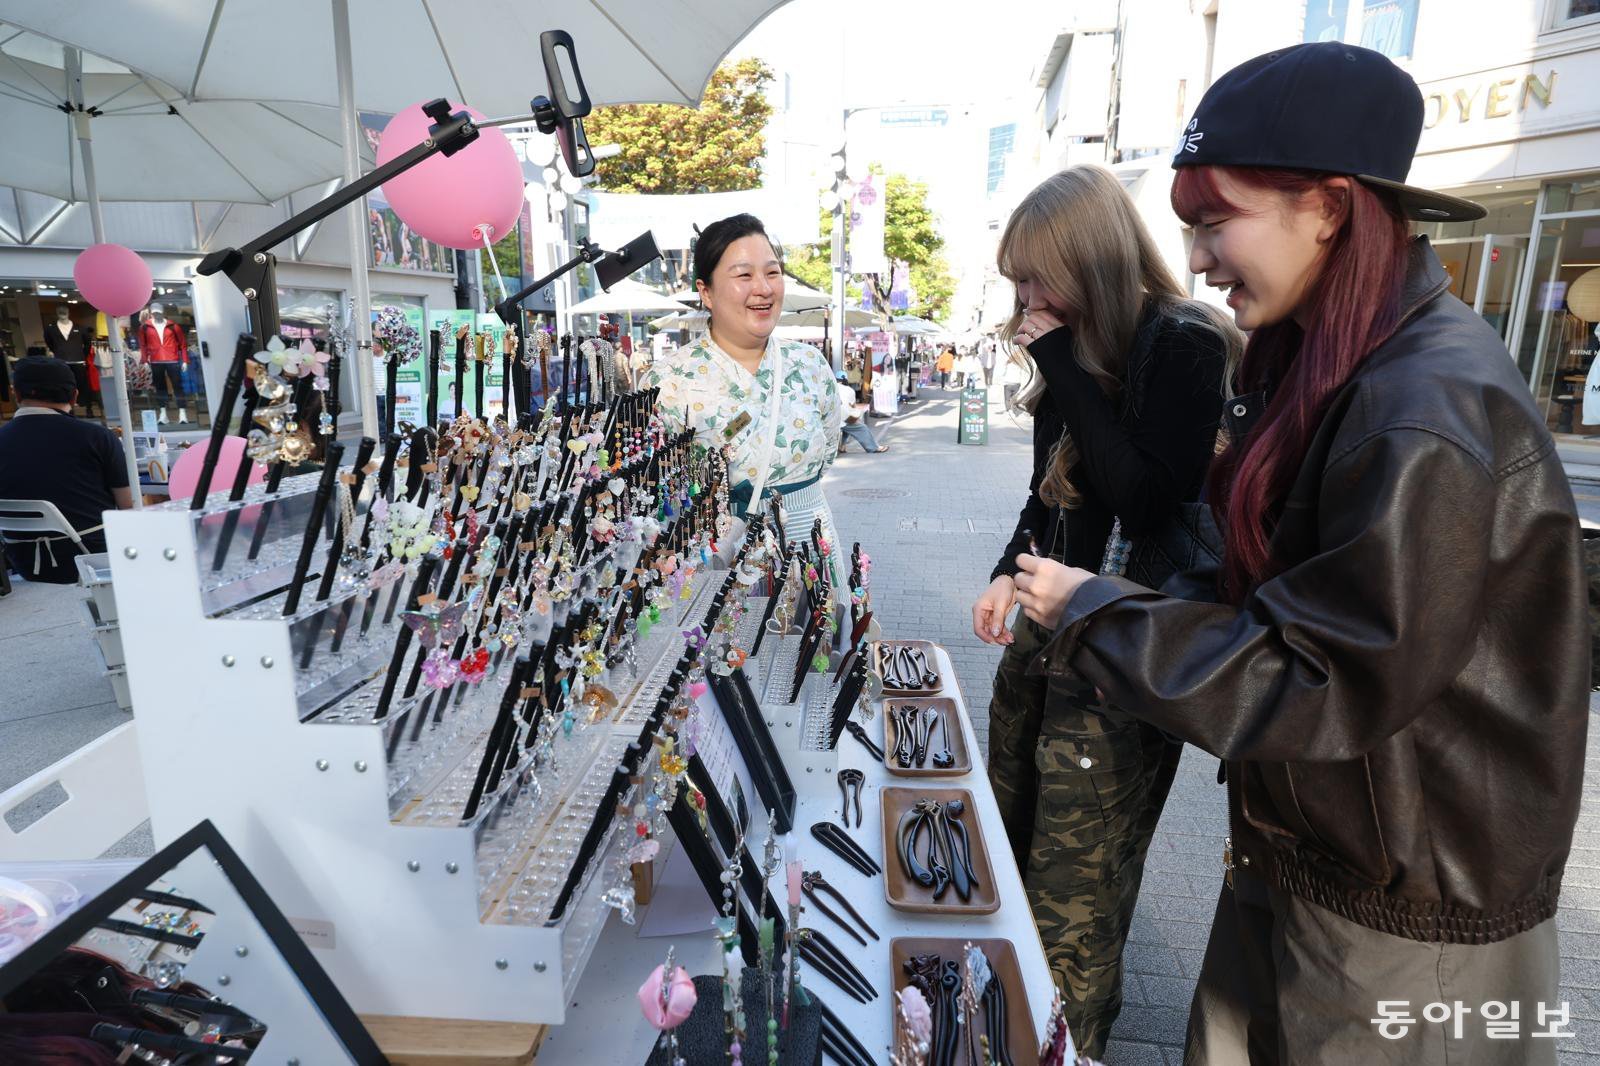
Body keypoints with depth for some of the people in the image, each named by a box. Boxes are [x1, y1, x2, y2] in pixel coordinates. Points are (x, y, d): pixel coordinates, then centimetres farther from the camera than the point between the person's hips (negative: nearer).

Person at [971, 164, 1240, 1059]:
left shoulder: (1184, 347, -14)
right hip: (1045, 626, 8)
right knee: (1009, 845, 18)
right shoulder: (1071, 350, 8)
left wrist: (1066, 363, -21)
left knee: (1072, 885, 3)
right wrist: (1011, 573, 1)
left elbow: (1148, 500, -26)